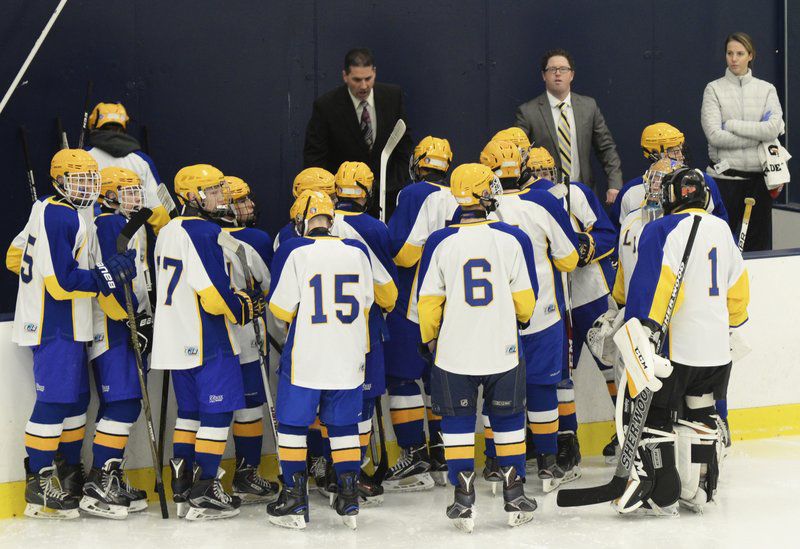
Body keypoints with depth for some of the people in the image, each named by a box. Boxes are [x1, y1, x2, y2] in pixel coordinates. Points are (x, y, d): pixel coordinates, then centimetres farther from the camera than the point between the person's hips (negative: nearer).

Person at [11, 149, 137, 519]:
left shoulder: (49, 210, 14)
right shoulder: (60, 217, -17)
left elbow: (19, 257, 22)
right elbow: (62, 281, -23)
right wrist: (107, 275, -20)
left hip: (67, 327, 11)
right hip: (54, 327, -11)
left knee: (76, 399, 15)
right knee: (54, 401, -9)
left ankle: (69, 476, 24)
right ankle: (39, 489, -5)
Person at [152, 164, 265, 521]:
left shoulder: (168, 231, 14)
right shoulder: (205, 232, -16)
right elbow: (215, 297, -21)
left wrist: (238, 296, 15)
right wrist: (246, 309, -1)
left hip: (176, 341, 9)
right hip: (207, 343, -9)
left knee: (190, 410, 17)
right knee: (218, 411, -3)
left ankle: (182, 487, 20)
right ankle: (204, 494, -3)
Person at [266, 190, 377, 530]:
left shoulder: (294, 251, -10)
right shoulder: (358, 251, 1)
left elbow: (281, 309, -7)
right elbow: (365, 305, 10)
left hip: (304, 358, -3)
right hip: (348, 358, 4)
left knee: (293, 424, 8)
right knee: (344, 425, 13)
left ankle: (295, 502, 7)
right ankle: (349, 502, 12)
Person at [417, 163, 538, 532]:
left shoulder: (440, 242, -6)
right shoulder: (512, 239, -7)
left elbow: (428, 302, -2)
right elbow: (525, 300, 0)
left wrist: (429, 339, 15)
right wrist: (521, 318, 22)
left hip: (453, 353, 0)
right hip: (503, 351, 0)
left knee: (458, 424, 10)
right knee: (508, 420, 16)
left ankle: (463, 501, 7)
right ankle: (515, 497, 19)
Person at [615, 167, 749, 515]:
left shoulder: (664, 230, -11)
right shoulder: (721, 229, 11)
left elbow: (654, 284, -23)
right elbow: (738, 289, 21)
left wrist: (644, 329, -27)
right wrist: (733, 323, 36)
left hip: (676, 348, -7)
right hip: (716, 348, 7)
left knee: (655, 415, 1)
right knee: (700, 415, 18)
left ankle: (660, 495, -1)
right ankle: (698, 490, 21)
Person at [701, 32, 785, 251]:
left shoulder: (766, 89, 7)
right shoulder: (714, 89, 1)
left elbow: (773, 129, -10)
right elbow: (715, 135, -12)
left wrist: (731, 124, -10)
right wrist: (760, 135, -9)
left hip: (758, 176, 2)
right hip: (725, 175, -2)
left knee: (759, 243, 5)